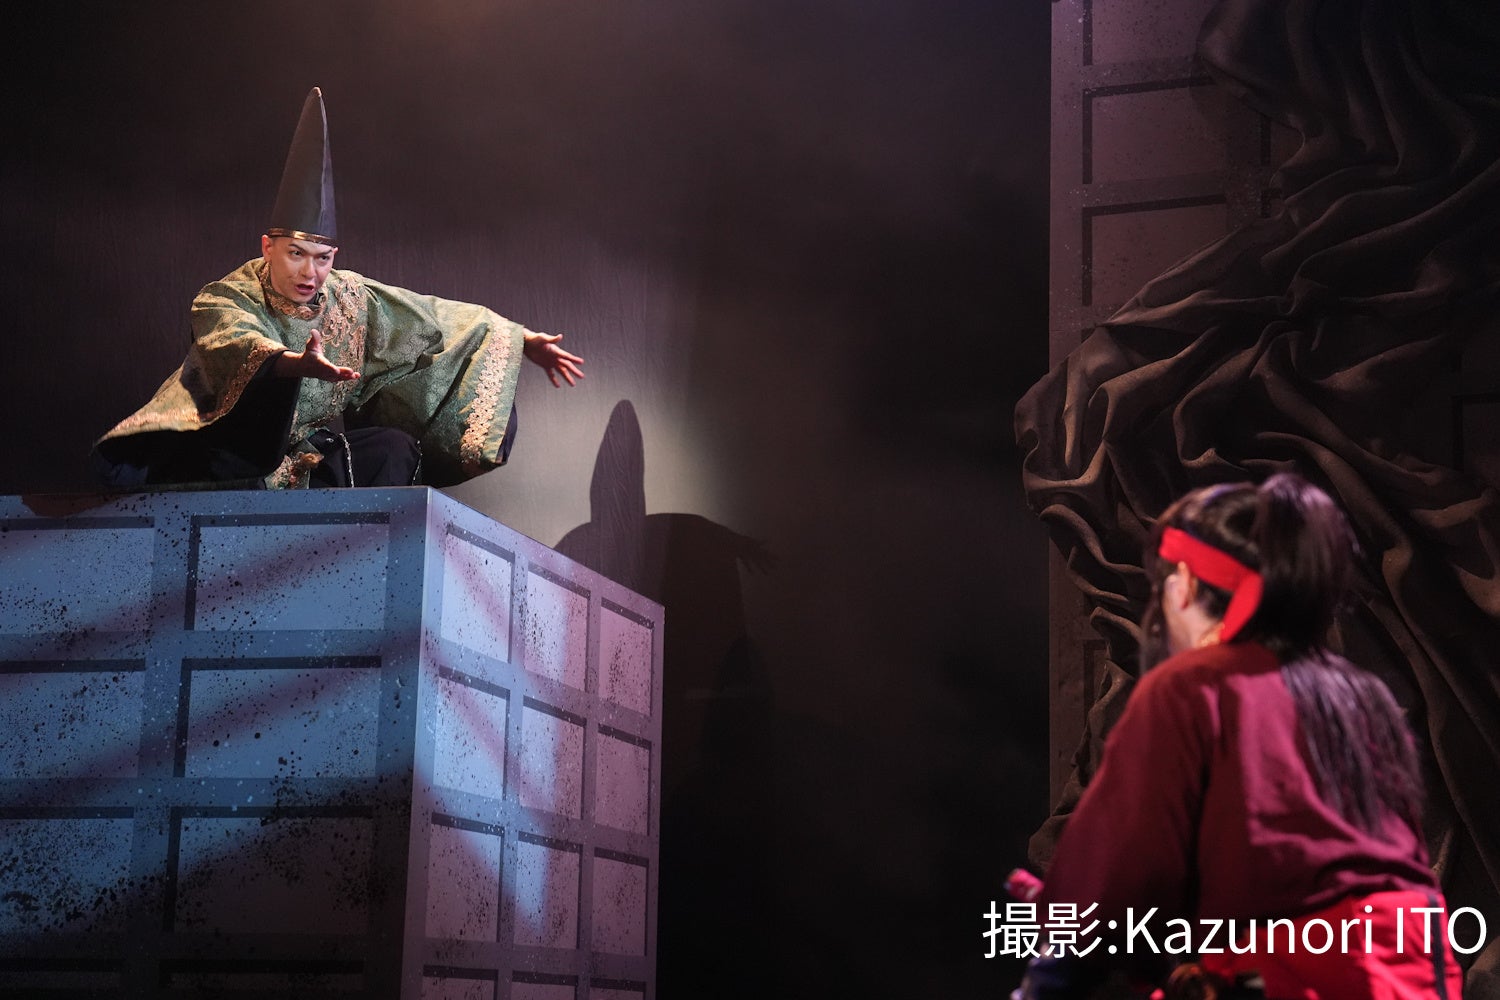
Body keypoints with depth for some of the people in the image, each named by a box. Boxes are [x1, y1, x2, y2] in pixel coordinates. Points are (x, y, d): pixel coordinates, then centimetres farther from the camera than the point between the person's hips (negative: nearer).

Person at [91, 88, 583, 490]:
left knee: (395, 448, -19)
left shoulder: (350, 299, -1)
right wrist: (298, 363, -60)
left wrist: (522, 340, 5)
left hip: (317, 457, 4)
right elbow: (241, 344, -39)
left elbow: (434, 318, 6)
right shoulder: (225, 301, -16)